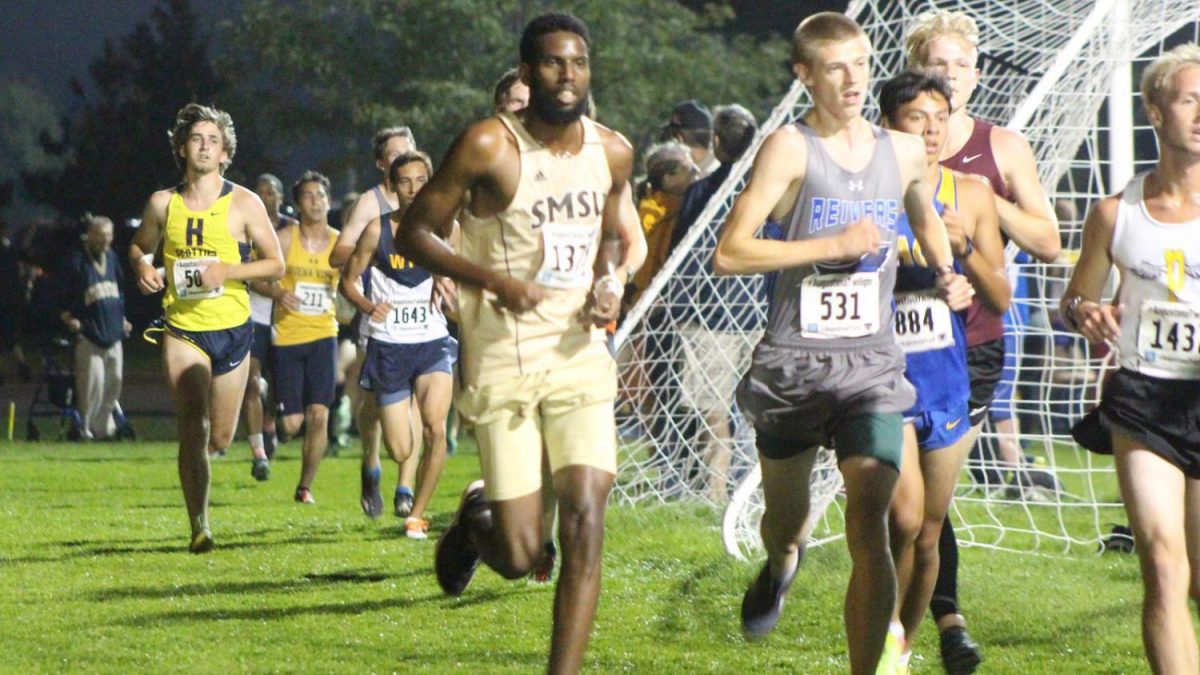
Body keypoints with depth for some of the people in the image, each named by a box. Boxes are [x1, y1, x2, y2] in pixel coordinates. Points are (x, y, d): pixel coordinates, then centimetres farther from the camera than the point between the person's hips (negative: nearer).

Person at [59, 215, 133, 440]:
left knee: (114, 380, 8)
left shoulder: (111, 257, 11)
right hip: (89, 333, -7)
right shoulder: (78, 261, -9)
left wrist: (122, 318, 20)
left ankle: (104, 426, 18)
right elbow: (64, 295, -7)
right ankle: (85, 428, 0)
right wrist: (68, 317, -18)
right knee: (92, 382, -9)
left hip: (113, 331, 7)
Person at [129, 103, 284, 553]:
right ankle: (199, 527, -17)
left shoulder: (243, 204, -2)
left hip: (232, 330, 1)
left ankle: (196, 461, 47)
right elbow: (139, 246, 20)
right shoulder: (163, 204, 3)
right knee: (193, 427, -17)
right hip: (182, 330, -1)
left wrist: (229, 271, -18)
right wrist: (142, 267, -4)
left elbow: (276, 264, -1)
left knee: (220, 438, 9)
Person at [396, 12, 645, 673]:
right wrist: (492, 279, -19)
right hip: (502, 364, -4)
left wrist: (610, 282, 2)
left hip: (579, 355, 4)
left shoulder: (612, 152, 5)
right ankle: (475, 517, 34)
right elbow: (413, 232, -6)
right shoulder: (488, 146, -11)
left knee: (584, 523, -12)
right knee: (519, 557, -3)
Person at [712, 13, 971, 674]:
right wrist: (834, 244, -18)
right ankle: (781, 563, 55)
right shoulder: (790, 148, -8)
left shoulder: (903, 151, 8)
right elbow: (729, 253, -16)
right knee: (783, 524, 18)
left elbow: (926, 218, 32)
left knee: (869, 530, -15)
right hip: (793, 364, -2)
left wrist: (946, 275, 13)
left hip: (872, 366, 2)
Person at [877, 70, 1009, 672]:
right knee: (904, 515, -21)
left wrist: (965, 249, -12)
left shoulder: (971, 196, 5)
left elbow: (1001, 300, 5)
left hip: (946, 381, 4)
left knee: (928, 534, 10)